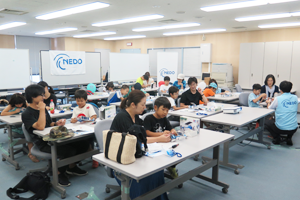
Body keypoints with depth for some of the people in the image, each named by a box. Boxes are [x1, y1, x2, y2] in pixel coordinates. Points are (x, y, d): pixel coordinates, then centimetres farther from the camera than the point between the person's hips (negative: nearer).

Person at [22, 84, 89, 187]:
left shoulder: (43, 108, 15)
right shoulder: (26, 114, -10)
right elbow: (40, 127, -26)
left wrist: (56, 123, 2)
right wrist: (42, 109, -19)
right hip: (43, 143, -8)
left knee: (83, 144, -6)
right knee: (70, 151, -30)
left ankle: (71, 167, 17)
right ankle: (60, 173, -1)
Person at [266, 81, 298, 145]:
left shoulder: (278, 99, -10)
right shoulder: (295, 98, 2)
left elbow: (269, 109, 5)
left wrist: (268, 103, 28)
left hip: (280, 128, -4)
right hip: (293, 129, 4)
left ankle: (277, 138, 7)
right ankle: (289, 138, 18)